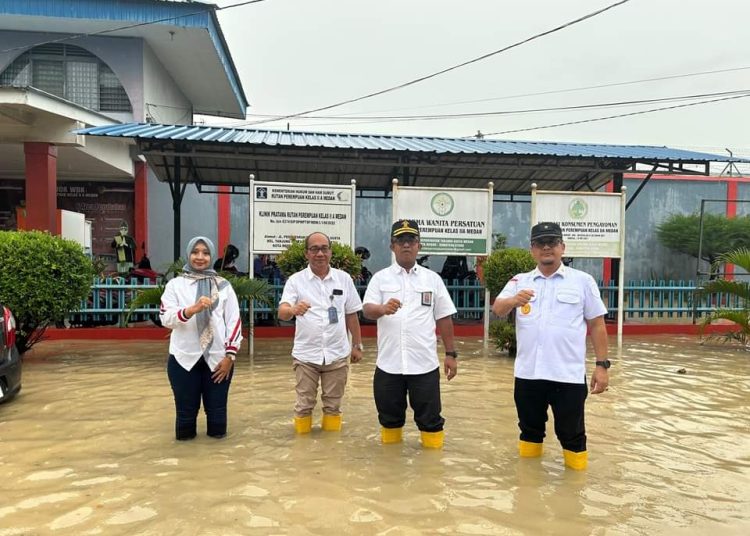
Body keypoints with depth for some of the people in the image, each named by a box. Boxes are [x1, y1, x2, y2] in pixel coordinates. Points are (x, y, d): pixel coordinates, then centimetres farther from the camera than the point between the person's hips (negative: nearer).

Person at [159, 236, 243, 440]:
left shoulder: (223, 285, 6)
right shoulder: (175, 284, 4)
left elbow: (234, 321, 3)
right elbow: (166, 318, -9)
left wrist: (230, 356, -4)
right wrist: (193, 309, -28)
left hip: (218, 358, 0)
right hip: (184, 359, 0)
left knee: (217, 412, 6)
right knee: (186, 412, 8)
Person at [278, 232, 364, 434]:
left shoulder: (344, 278, 2)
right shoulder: (296, 280, -4)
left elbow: (351, 315, 8)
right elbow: (281, 312, -17)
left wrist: (357, 345, 7)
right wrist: (293, 310, -40)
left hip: (337, 354, 1)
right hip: (306, 354, -1)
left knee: (333, 404, 14)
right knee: (304, 404, 10)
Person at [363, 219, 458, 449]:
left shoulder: (433, 279, 6)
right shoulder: (380, 278, 4)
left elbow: (444, 318, 8)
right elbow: (367, 310, -8)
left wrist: (451, 354, 6)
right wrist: (383, 308, -30)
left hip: (425, 364, 0)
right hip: (389, 364, 1)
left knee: (429, 417, 7)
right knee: (389, 416, 14)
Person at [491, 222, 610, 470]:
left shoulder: (582, 281, 2)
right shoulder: (520, 281, 6)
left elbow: (597, 325, 4)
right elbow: (497, 309, -7)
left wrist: (602, 365, -1)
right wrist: (513, 301, -29)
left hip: (568, 375, -2)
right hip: (527, 373, 2)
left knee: (571, 433, 9)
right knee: (530, 429, 18)